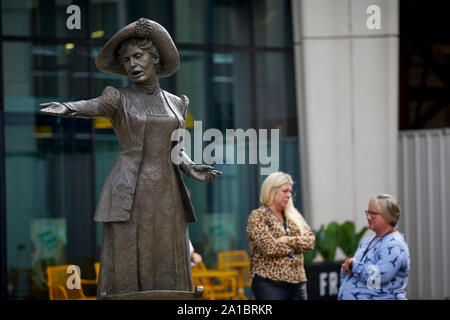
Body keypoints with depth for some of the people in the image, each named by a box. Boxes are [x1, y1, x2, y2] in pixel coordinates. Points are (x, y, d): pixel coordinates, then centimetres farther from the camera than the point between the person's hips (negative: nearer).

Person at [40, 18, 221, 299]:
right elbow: (93, 106, -19)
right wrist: (67, 108, -42)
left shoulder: (175, 103, 14)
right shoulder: (119, 98, 2)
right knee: (126, 276, -8)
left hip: (167, 198, 4)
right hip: (129, 198, -4)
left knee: (168, 277, 1)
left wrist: (191, 169, -3)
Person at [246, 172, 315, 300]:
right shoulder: (257, 217, -3)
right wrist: (297, 244, -2)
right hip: (269, 283, -6)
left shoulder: (294, 216, 16)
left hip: (297, 282, 6)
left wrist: (288, 240, -11)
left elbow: (310, 240, 4)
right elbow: (269, 247, -16)